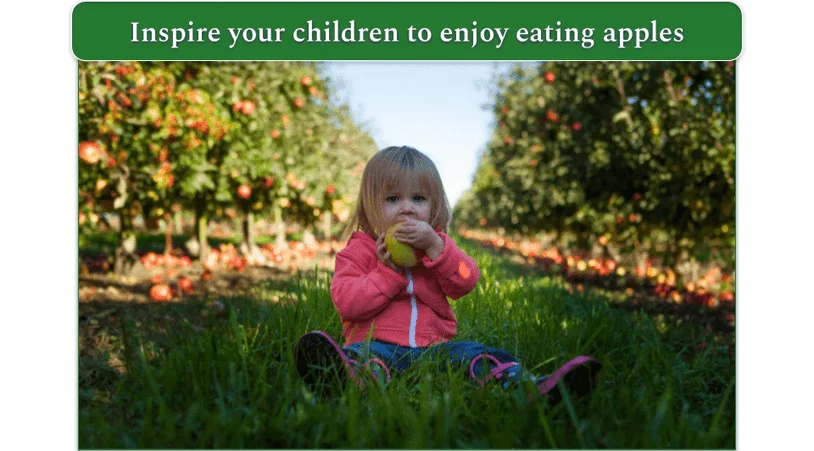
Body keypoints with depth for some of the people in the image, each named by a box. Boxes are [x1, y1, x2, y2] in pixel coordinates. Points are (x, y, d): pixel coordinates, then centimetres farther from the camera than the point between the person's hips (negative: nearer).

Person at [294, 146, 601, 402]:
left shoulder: (437, 245, 19)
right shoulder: (360, 250, 9)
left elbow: (466, 283, 1)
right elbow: (346, 303, -5)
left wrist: (434, 246, -13)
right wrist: (388, 271, -13)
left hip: (432, 346, 4)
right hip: (377, 343, -3)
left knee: (478, 354, -22)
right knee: (359, 355, -36)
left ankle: (537, 389, -44)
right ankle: (351, 379, -71)